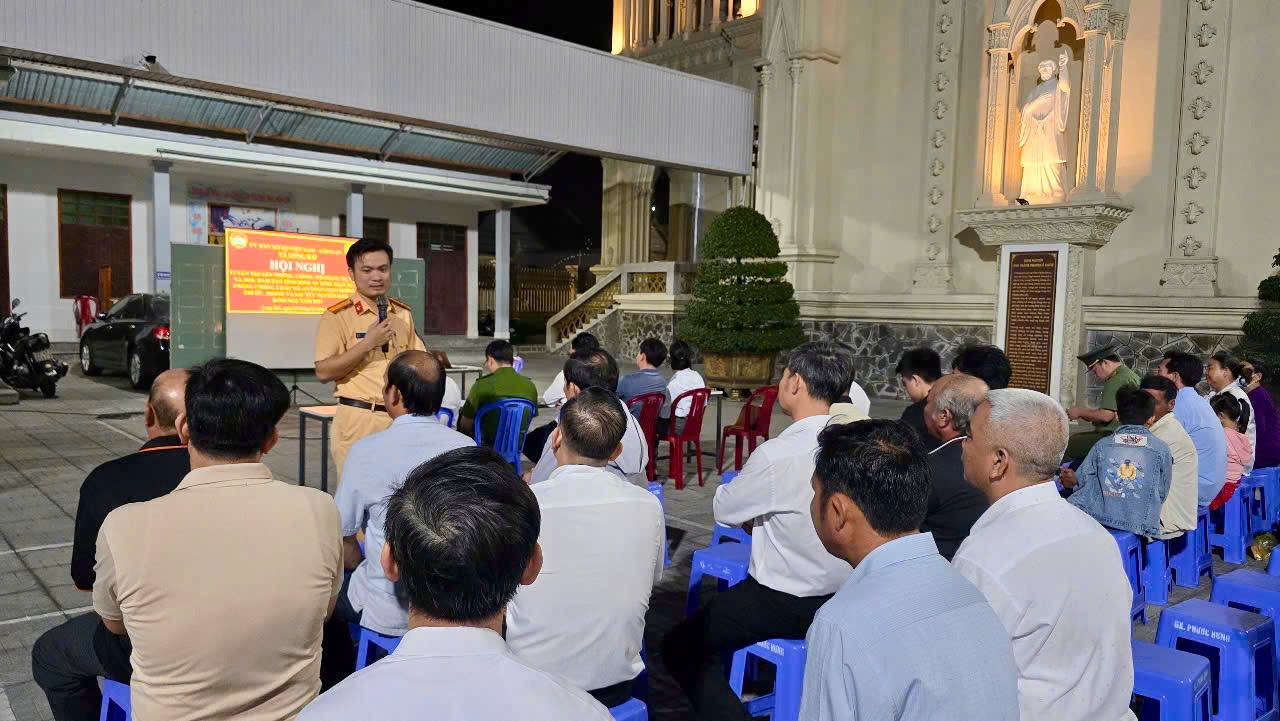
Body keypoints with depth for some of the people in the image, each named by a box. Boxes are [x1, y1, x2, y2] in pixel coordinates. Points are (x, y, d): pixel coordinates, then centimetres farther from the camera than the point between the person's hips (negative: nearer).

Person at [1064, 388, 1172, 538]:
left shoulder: (1102, 445, 4)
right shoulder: (1162, 449, 3)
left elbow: (1079, 481, 11)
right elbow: (1162, 493, 10)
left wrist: (1071, 479, 34)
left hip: (1100, 519, -1)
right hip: (1141, 525, 1)